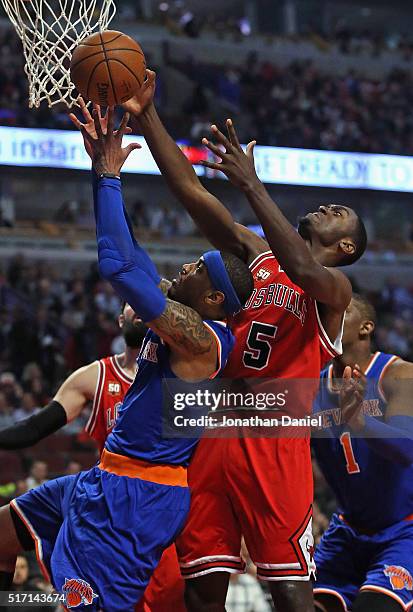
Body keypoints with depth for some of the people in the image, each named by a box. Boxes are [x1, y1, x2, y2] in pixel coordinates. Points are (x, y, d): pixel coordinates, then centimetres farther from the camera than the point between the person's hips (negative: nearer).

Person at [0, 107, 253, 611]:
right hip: (111, 477, 11)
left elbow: (117, 265, -26)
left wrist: (109, 176, -18)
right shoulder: (179, 314, 8)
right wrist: (103, 168, 10)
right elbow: (128, 255, 15)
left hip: (137, 493, -11)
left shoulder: (202, 336, -20)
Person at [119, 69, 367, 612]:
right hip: (215, 438, 5)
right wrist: (145, 116, 2)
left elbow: (303, 270, -23)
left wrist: (251, 184, -25)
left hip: (275, 443, -5)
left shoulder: (335, 286, 2)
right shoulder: (255, 254, 19)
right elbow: (190, 190, 12)